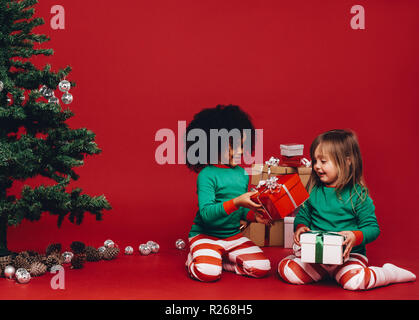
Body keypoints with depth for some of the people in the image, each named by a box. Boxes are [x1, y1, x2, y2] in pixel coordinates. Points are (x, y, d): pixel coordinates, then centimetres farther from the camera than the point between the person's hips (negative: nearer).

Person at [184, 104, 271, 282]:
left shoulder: (242, 173, 8)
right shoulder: (207, 175, -14)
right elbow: (206, 213, -24)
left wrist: (254, 215, -5)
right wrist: (236, 202, -34)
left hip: (233, 235, 6)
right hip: (205, 235, -6)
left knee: (262, 267, -12)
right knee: (209, 273, -30)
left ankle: (219, 260, 8)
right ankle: (194, 259, 6)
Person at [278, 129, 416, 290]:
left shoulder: (357, 194, -7)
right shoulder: (313, 191, 5)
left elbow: (373, 227, -6)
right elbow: (302, 215, 14)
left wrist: (356, 236, -25)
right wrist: (300, 227, -8)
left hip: (349, 254, -3)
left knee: (353, 280, -32)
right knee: (285, 268, -18)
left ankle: (390, 273, -1)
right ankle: (323, 271, 6)